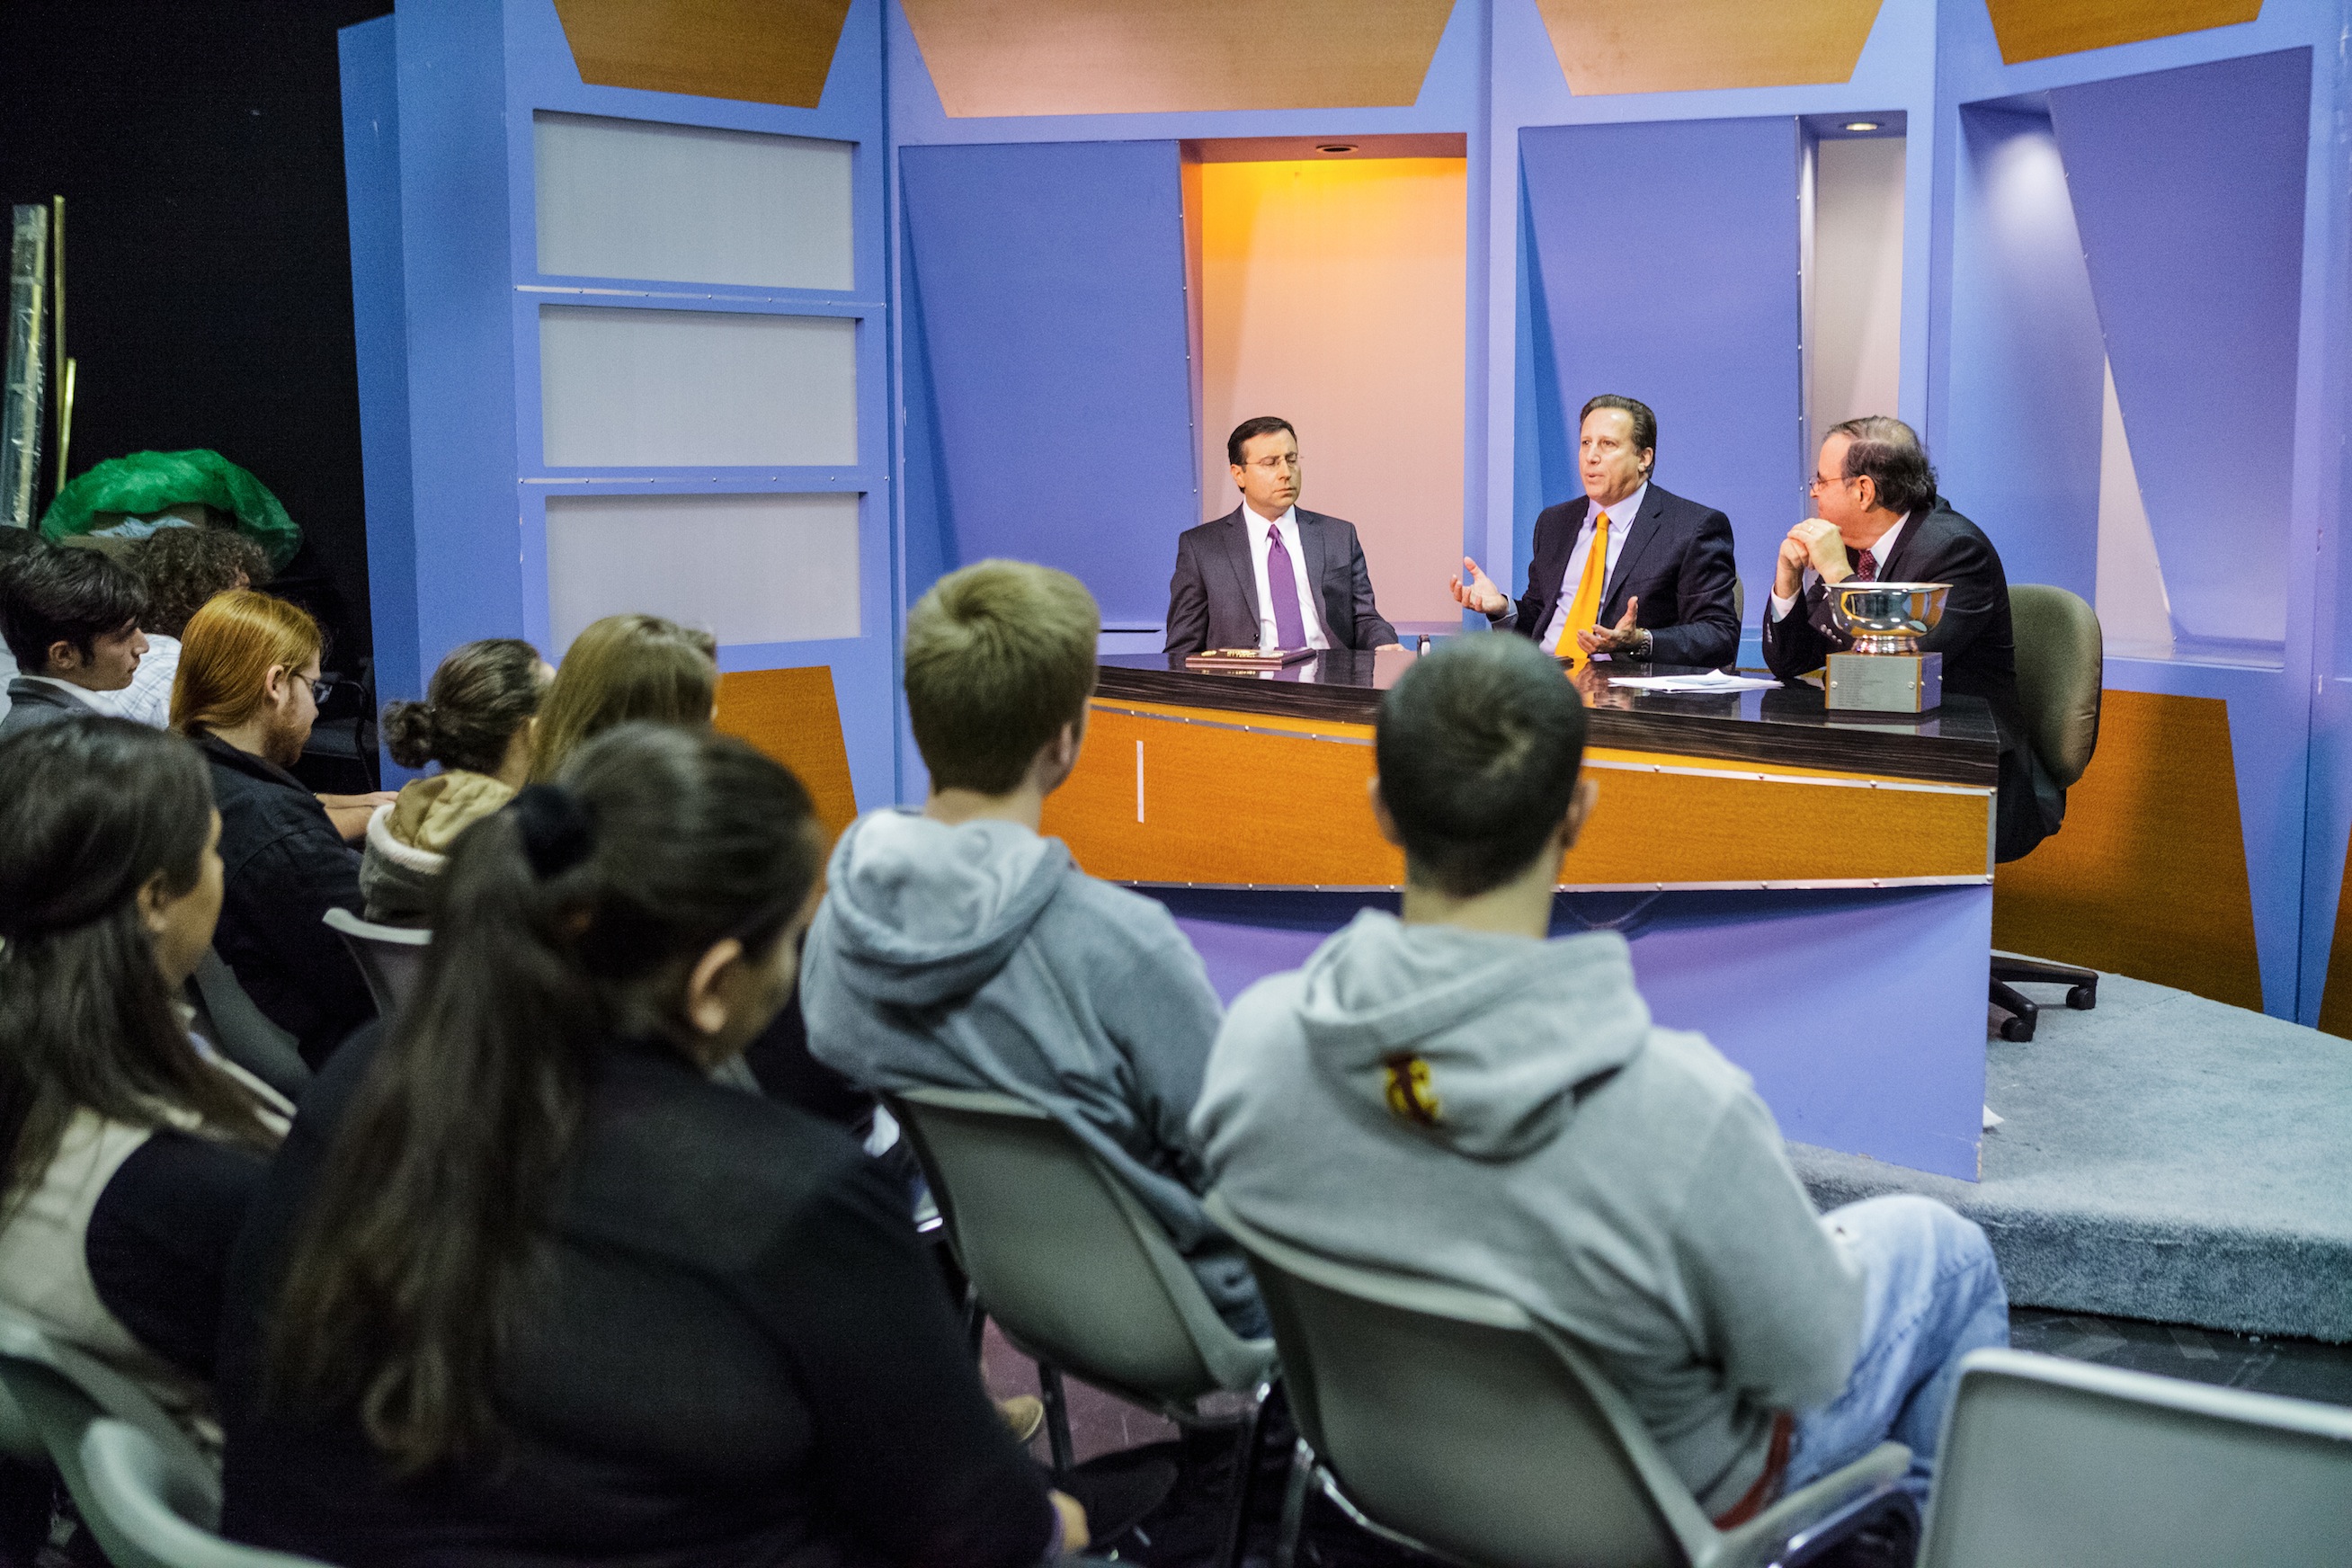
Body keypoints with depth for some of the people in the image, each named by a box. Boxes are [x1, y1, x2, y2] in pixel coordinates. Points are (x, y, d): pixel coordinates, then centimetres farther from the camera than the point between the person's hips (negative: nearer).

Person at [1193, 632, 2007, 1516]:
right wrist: (1828, 1251, -1)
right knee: (1940, 1248, 22)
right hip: (1665, 1487, -4)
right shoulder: (1685, 1111, -41)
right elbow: (1805, 1365, -22)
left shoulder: (1257, 1037, -27)